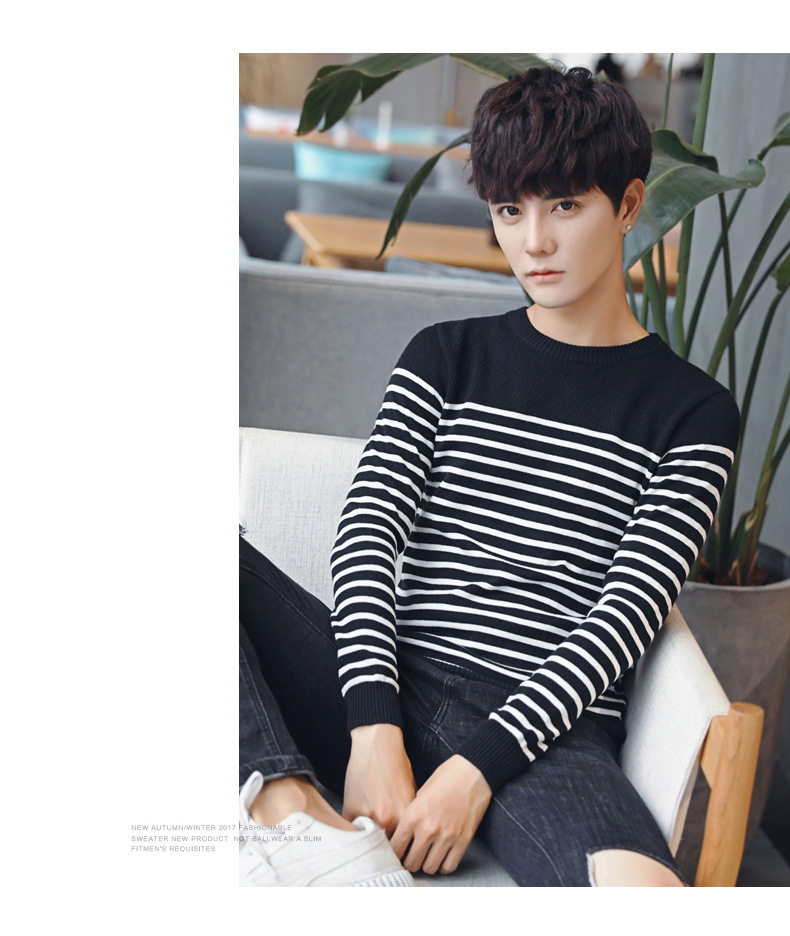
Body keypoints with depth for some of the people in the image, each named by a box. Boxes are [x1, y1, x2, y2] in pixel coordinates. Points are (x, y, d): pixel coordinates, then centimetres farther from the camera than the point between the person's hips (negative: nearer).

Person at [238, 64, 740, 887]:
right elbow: (368, 531, 2)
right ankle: (287, 803, -27)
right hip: (384, 693, 3)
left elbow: (626, 614, -2)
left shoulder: (694, 412, 9)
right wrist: (375, 731, -14)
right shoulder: (446, 357, 15)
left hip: (541, 731, -2)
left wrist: (478, 765, -15)